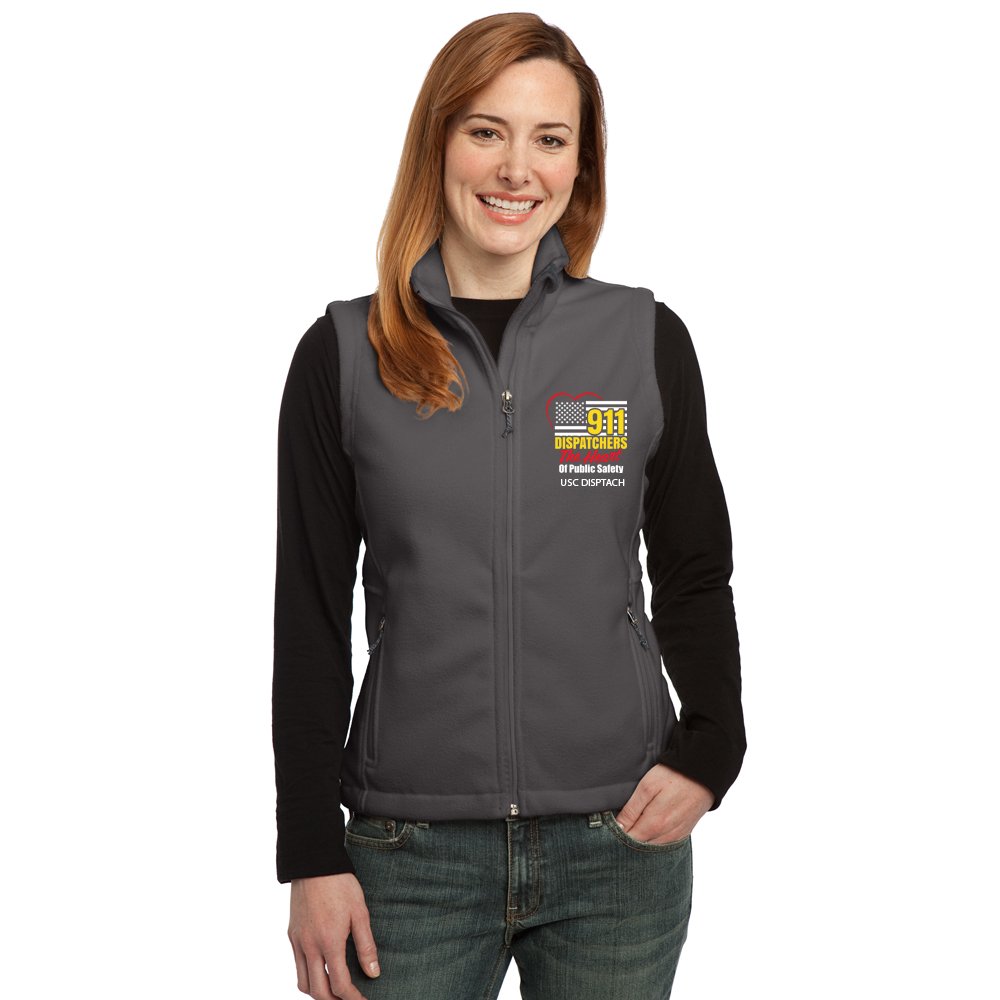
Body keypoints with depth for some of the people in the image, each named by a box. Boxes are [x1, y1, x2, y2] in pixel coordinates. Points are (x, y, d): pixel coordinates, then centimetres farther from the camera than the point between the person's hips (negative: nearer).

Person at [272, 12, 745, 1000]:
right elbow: (311, 621, 2)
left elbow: (694, 579, 9)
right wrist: (312, 857, -1)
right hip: (412, 852, 0)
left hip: (619, 845, 1)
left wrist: (707, 753, -6)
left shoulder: (647, 341, 1)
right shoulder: (343, 355, 0)